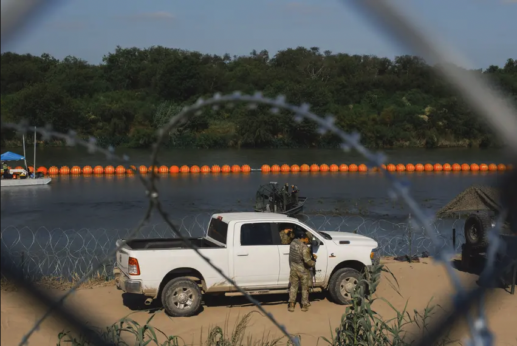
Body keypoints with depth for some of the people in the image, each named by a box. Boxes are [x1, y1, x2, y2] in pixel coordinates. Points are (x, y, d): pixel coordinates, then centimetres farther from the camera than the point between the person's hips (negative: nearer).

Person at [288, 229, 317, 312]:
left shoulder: (293, 243, -6)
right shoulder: (304, 247, -27)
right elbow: (307, 260, -30)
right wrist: (313, 262, -8)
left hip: (294, 269, 5)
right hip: (303, 270, -5)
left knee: (293, 287, 15)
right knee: (305, 288, 13)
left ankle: (291, 305, 17)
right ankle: (304, 305, 24)